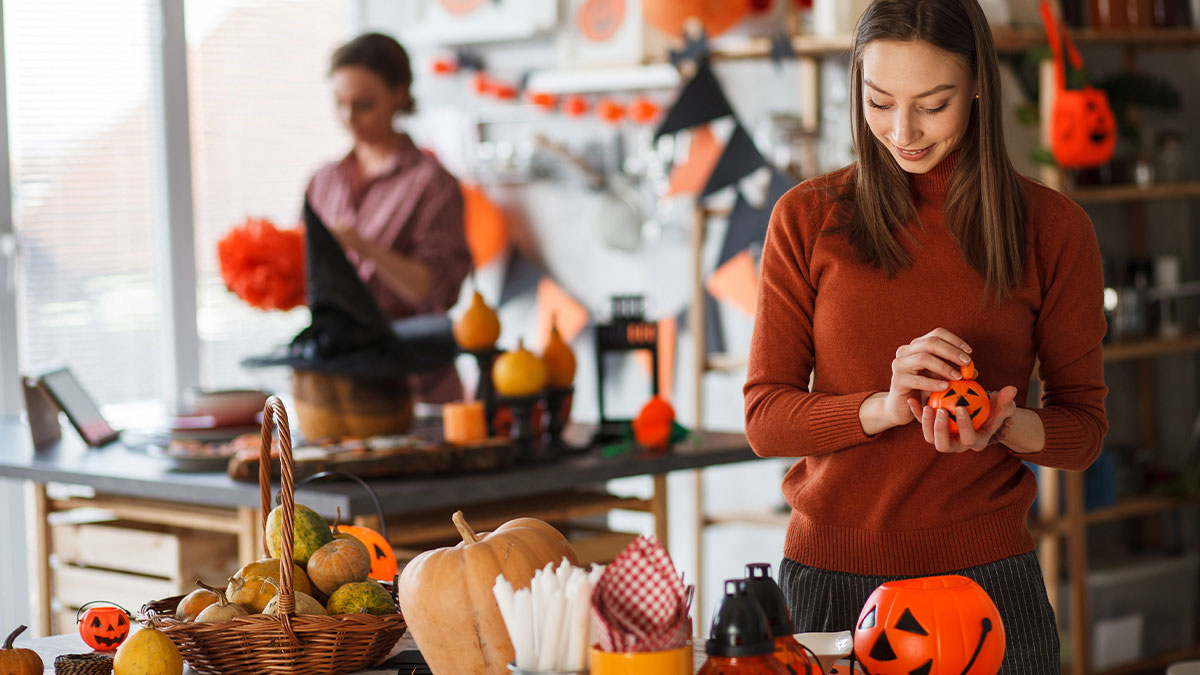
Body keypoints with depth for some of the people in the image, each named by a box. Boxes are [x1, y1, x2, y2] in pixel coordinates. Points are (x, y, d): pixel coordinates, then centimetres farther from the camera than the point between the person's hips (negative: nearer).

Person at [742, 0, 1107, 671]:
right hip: (829, 581, 1)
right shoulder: (808, 218, 0)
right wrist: (884, 409, -20)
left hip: (986, 577, 0)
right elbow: (765, 419, -2)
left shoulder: (1053, 227, 0)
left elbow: (1083, 427, 3)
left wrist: (1004, 425, -19)